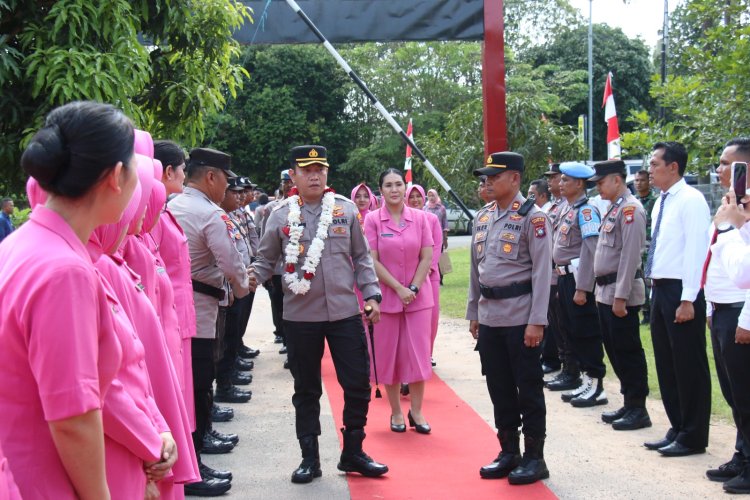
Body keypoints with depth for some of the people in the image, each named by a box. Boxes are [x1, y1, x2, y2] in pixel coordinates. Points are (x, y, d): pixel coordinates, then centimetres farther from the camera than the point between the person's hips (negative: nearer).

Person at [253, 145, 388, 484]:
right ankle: (310, 458, 20)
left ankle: (353, 453, 19)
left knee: (357, 383, 3)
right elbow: (266, 260, 5)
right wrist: (251, 278, -16)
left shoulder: (346, 209, 3)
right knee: (306, 389, 9)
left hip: (345, 312, 1)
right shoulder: (281, 215, 0)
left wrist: (371, 294, 1)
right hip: (300, 316, -1)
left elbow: (361, 257, 8)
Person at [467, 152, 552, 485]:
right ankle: (509, 451, 24)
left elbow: (542, 272, -12)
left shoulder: (532, 217, -9)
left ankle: (534, 457, 12)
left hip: (521, 318, -7)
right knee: (499, 388, 12)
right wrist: (473, 313, 15)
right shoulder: (482, 217, 12)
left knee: (528, 388, 2)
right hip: (489, 318, 7)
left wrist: (537, 321, -16)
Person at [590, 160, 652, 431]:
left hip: (621, 293, -10)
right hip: (605, 292, 10)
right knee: (614, 350, 14)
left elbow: (630, 255, -20)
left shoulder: (630, 209, -14)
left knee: (628, 352, -3)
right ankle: (628, 404, 23)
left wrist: (620, 296, -21)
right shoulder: (613, 209, 15)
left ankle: (638, 410, 6)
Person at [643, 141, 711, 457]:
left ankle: (693, 437, 10)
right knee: (666, 365, 14)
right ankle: (677, 429, 25)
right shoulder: (661, 203, 14)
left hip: (681, 292, -9)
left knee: (688, 366, 0)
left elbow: (696, 251, -18)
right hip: (660, 289, 9)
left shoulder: (690, 201, -13)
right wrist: (657, 292, 15)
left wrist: (688, 300, -20)